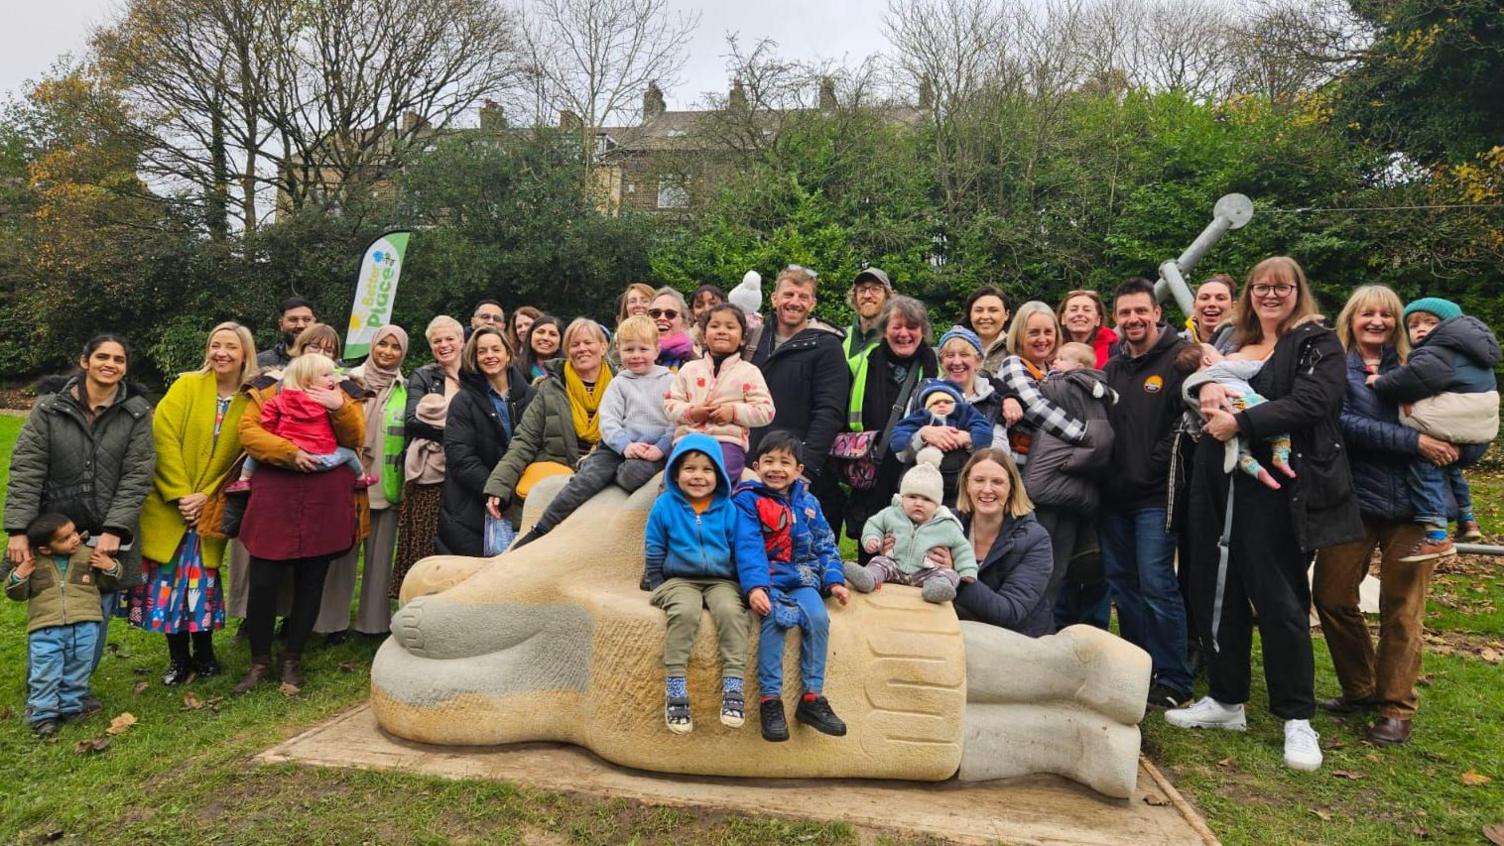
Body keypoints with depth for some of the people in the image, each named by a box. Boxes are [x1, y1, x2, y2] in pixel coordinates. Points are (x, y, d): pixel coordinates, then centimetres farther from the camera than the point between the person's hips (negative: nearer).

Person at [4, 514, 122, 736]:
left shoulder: (90, 555, 5)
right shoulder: (31, 562, 2)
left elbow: (108, 585, 15)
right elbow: (17, 594, 9)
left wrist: (111, 569, -4)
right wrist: (17, 576, -9)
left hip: (84, 627, 1)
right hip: (45, 630, -1)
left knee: (77, 673, 10)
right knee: (44, 675, 1)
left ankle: (71, 709, 24)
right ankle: (43, 715, 12)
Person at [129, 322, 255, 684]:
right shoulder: (187, 386, -2)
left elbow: (245, 458, -1)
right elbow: (164, 437, -9)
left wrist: (207, 496, -9)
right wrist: (180, 493, -14)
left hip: (211, 508, 0)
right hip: (170, 504, 0)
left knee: (201, 577, 3)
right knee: (169, 577, 3)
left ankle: (203, 653, 20)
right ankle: (178, 658, 17)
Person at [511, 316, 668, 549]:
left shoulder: (671, 381, 8)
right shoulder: (618, 383, 14)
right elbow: (609, 421, 3)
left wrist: (661, 448, -14)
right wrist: (626, 445, -15)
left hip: (655, 448, -2)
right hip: (618, 445, 2)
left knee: (631, 475, -35)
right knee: (584, 480, -19)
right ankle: (540, 530, -16)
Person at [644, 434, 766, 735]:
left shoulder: (731, 509, 1)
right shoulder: (665, 506, 2)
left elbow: (748, 549, -3)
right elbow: (654, 554, 9)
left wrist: (756, 586, -15)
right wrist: (660, 590, 5)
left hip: (722, 581, 1)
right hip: (679, 580, 0)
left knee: (730, 611, -31)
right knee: (684, 612, -33)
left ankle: (733, 685, -22)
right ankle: (675, 688, -26)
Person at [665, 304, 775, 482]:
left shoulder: (749, 372, 9)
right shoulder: (689, 369, 16)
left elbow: (766, 410, 2)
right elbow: (670, 403, 13)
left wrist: (734, 411, -11)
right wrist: (690, 412, -7)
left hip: (728, 440, -3)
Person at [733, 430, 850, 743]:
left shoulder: (808, 502, 12)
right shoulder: (746, 500, -2)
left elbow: (825, 546, 16)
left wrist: (834, 581, 3)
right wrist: (754, 587, -23)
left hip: (802, 578, 4)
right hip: (766, 579, -4)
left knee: (818, 618, -23)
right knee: (775, 620, -31)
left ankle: (812, 697, -11)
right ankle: (769, 700, -21)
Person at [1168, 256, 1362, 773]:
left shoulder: (1318, 343, 0)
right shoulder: (1233, 344, 18)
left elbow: (1310, 402, -14)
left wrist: (1238, 422, -18)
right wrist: (1206, 387, -5)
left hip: (1277, 492, -5)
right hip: (1222, 489, 6)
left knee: (1280, 601, 0)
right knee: (1218, 594, 9)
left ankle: (1297, 719, 15)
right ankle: (1226, 700, 23)